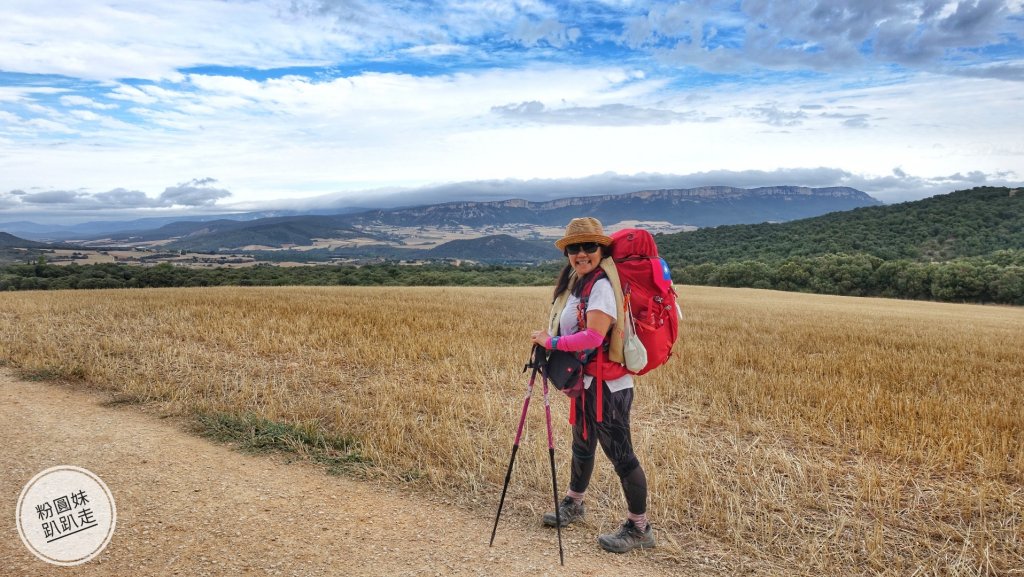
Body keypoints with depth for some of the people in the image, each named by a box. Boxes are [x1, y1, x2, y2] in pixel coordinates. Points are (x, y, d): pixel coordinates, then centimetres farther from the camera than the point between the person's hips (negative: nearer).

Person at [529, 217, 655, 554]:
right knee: (582, 445, 24)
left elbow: (593, 337, -29)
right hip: (586, 380, 10)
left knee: (620, 454, 0)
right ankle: (574, 504, 45)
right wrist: (550, 341, -1)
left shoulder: (602, 285, -20)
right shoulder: (576, 283, 10)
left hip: (608, 385, -10)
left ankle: (639, 529, 14)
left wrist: (551, 342, -19)